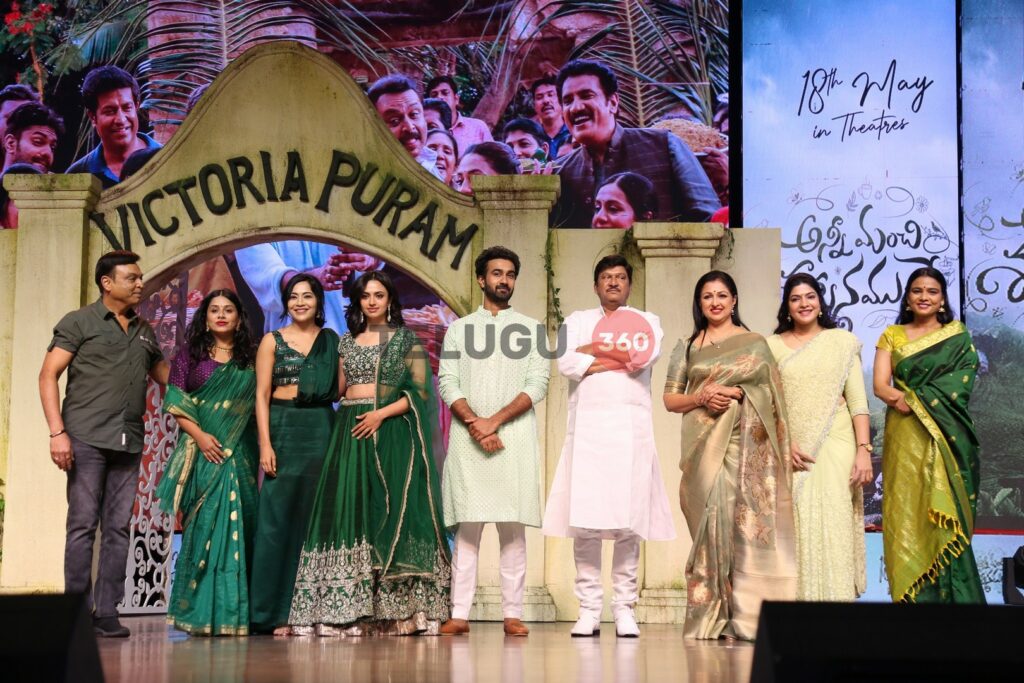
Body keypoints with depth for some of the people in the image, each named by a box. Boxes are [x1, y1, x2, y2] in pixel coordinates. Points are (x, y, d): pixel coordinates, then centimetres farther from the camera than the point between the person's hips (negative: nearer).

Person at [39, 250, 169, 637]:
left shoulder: (145, 332, 19)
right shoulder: (79, 322, 4)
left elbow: (166, 378, 27)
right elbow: (48, 377, -2)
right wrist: (57, 432, -13)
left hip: (129, 442, 5)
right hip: (86, 439, -5)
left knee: (118, 528, 3)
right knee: (83, 525, -4)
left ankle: (106, 612, 7)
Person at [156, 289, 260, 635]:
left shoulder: (250, 359, 11)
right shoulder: (190, 355, 9)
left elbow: (260, 405, 9)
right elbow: (175, 403, 3)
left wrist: (261, 448, -4)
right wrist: (199, 435, -11)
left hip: (239, 452, 1)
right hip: (202, 451, -1)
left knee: (236, 525, -3)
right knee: (203, 525, -4)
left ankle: (232, 612, 2)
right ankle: (200, 611, 2)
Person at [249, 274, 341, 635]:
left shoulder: (332, 341, 13)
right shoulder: (272, 341, 7)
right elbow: (262, 395, 1)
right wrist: (265, 444, -8)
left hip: (322, 429, 2)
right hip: (283, 429, -2)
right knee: (278, 516, -5)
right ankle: (277, 611, -1)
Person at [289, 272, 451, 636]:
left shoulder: (407, 339, 6)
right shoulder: (347, 341, 18)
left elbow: (419, 391, -3)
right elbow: (339, 388, 17)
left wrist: (381, 414, -13)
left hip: (391, 433, -3)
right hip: (350, 432, 4)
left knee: (391, 511, -9)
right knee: (350, 510, -3)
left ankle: (395, 609, -8)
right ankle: (349, 610, -2)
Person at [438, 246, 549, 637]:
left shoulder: (531, 328, 12)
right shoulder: (459, 329, 15)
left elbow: (538, 385, 1)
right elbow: (447, 383, 4)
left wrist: (495, 421, -11)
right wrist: (475, 425, -12)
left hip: (515, 438, 0)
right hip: (468, 439, 0)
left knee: (512, 528, -1)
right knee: (467, 527, -3)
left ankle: (512, 614, 2)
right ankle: (459, 614, -2)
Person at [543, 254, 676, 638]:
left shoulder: (647, 320, 16)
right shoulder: (578, 321, 18)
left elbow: (647, 355, -7)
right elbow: (566, 363, -1)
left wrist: (596, 349, 0)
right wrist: (620, 359, -2)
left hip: (630, 425, -1)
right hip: (587, 425, 1)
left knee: (628, 519, -5)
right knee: (583, 519, -6)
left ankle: (625, 608, 0)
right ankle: (589, 609, -1)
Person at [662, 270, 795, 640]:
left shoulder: (755, 343, 12)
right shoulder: (687, 346, 14)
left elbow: (771, 392, 7)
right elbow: (670, 398, 10)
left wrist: (736, 393, -10)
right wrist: (701, 397, -8)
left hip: (745, 444, 0)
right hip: (704, 445, 1)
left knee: (746, 520, -7)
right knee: (710, 519, -5)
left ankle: (744, 615, -3)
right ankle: (710, 617, -1)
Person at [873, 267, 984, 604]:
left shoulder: (958, 337, 7)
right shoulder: (892, 335, 11)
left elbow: (960, 384, -6)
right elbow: (880, 386, 1)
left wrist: (911, 400, -15)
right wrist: (904, 399, -18)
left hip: (945, 437, -1)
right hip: (904, 436, 1)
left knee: (945, 517, -5)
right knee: (907, 514, -1)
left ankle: (949, 596, 1)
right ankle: (912, 596, 3)